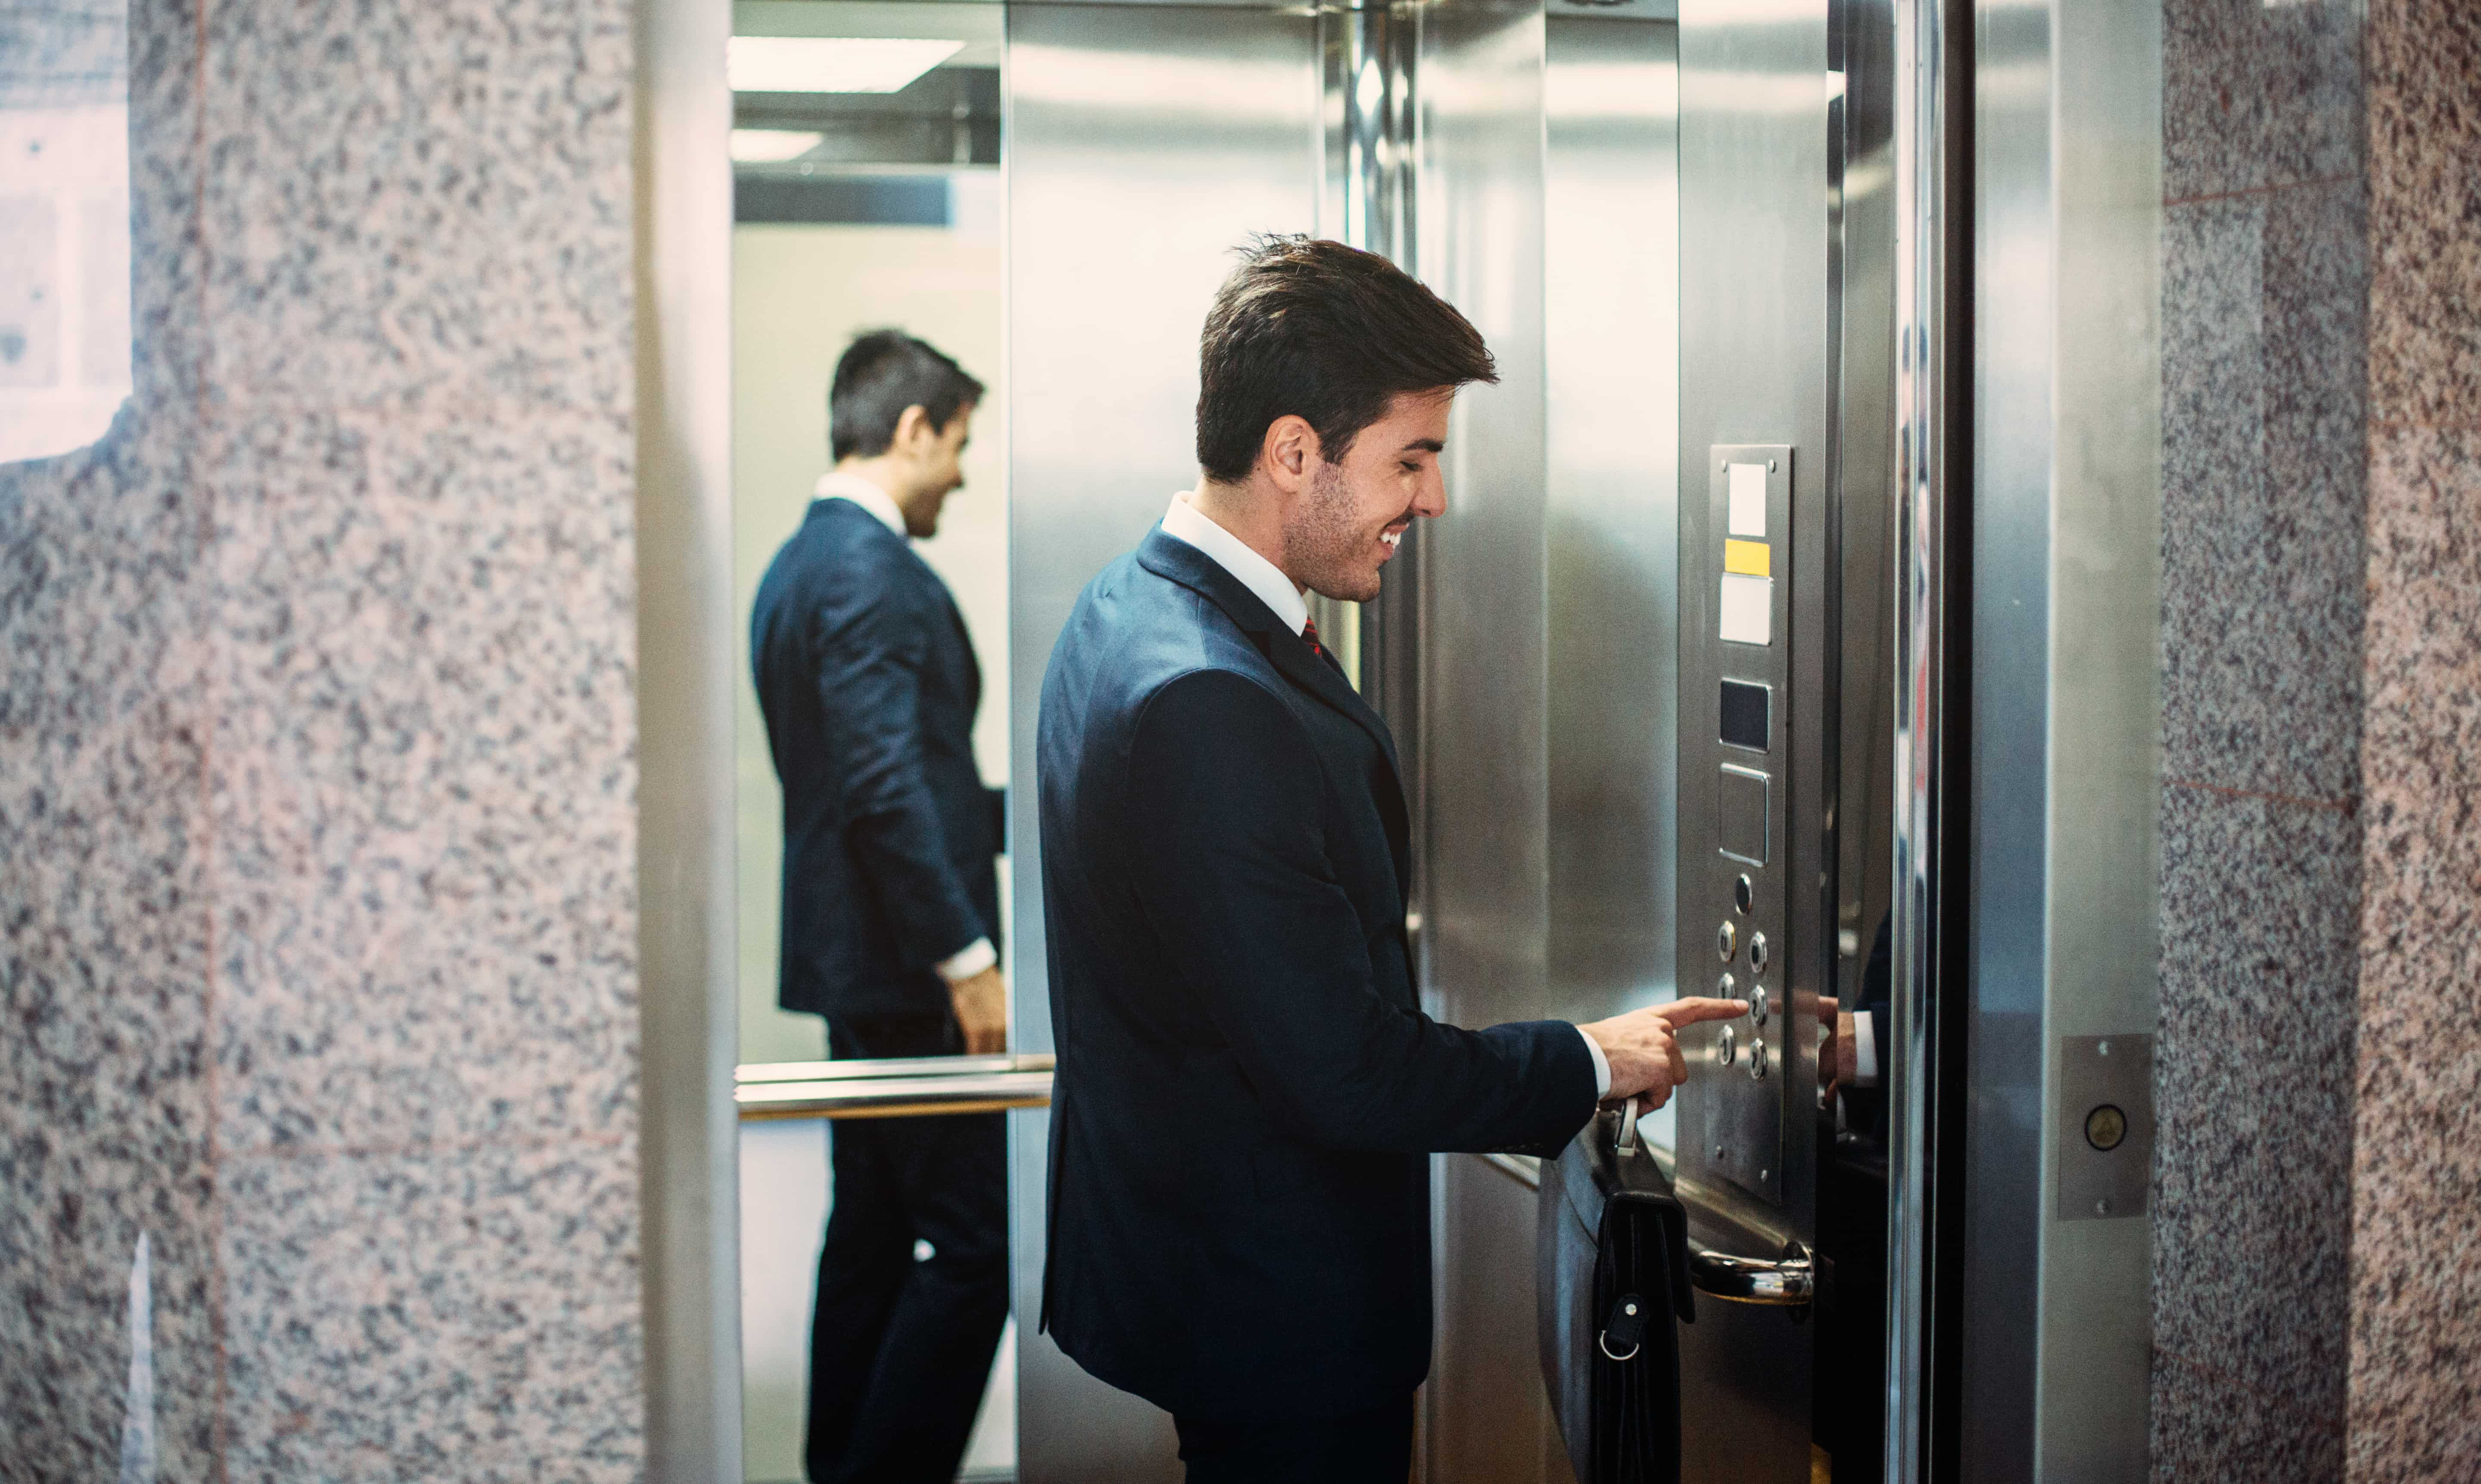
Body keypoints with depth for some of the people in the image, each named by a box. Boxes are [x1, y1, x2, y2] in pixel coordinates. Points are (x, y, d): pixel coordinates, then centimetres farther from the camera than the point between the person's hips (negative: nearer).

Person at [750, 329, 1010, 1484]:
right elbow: (886, 788, -23)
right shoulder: (873, 571, -16)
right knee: (976, 1244, -7)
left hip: (852, 958, 11)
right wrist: (969, 960, -21)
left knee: (873, 1233, 15)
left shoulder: (800, 564, 16)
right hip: (905, 966, -11)